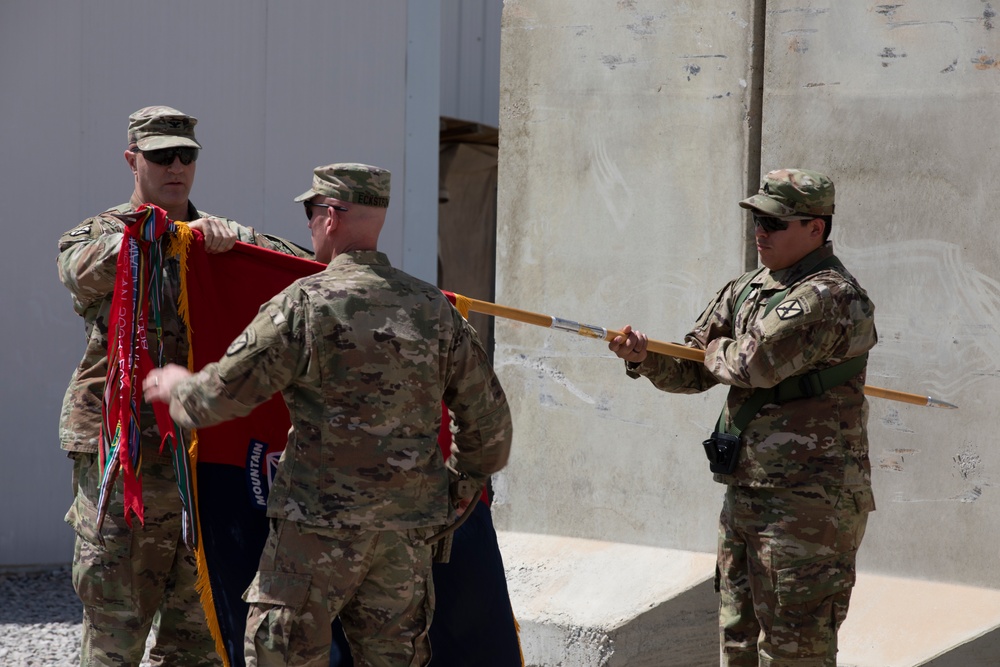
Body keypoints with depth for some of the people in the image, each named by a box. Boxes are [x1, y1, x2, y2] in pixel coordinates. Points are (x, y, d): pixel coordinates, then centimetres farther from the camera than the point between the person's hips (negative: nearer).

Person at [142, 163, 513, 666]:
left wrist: (175, 387, 17)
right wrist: (460, 487, 27)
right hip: (409, 529, 5)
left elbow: (222, 394, -5)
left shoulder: (306, 304, -10)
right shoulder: (434, 308, 6)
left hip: (321, 519, -5)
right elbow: (489, 417, 11)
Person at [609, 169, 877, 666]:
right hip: (744, 495, 9)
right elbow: (693, 370, 18)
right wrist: (644, 358, -3)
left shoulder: (830, 297, -16)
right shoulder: (746, 290, 14)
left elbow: (756, 361, -27)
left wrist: (717, 349, -4)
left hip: (807, 503, -9)